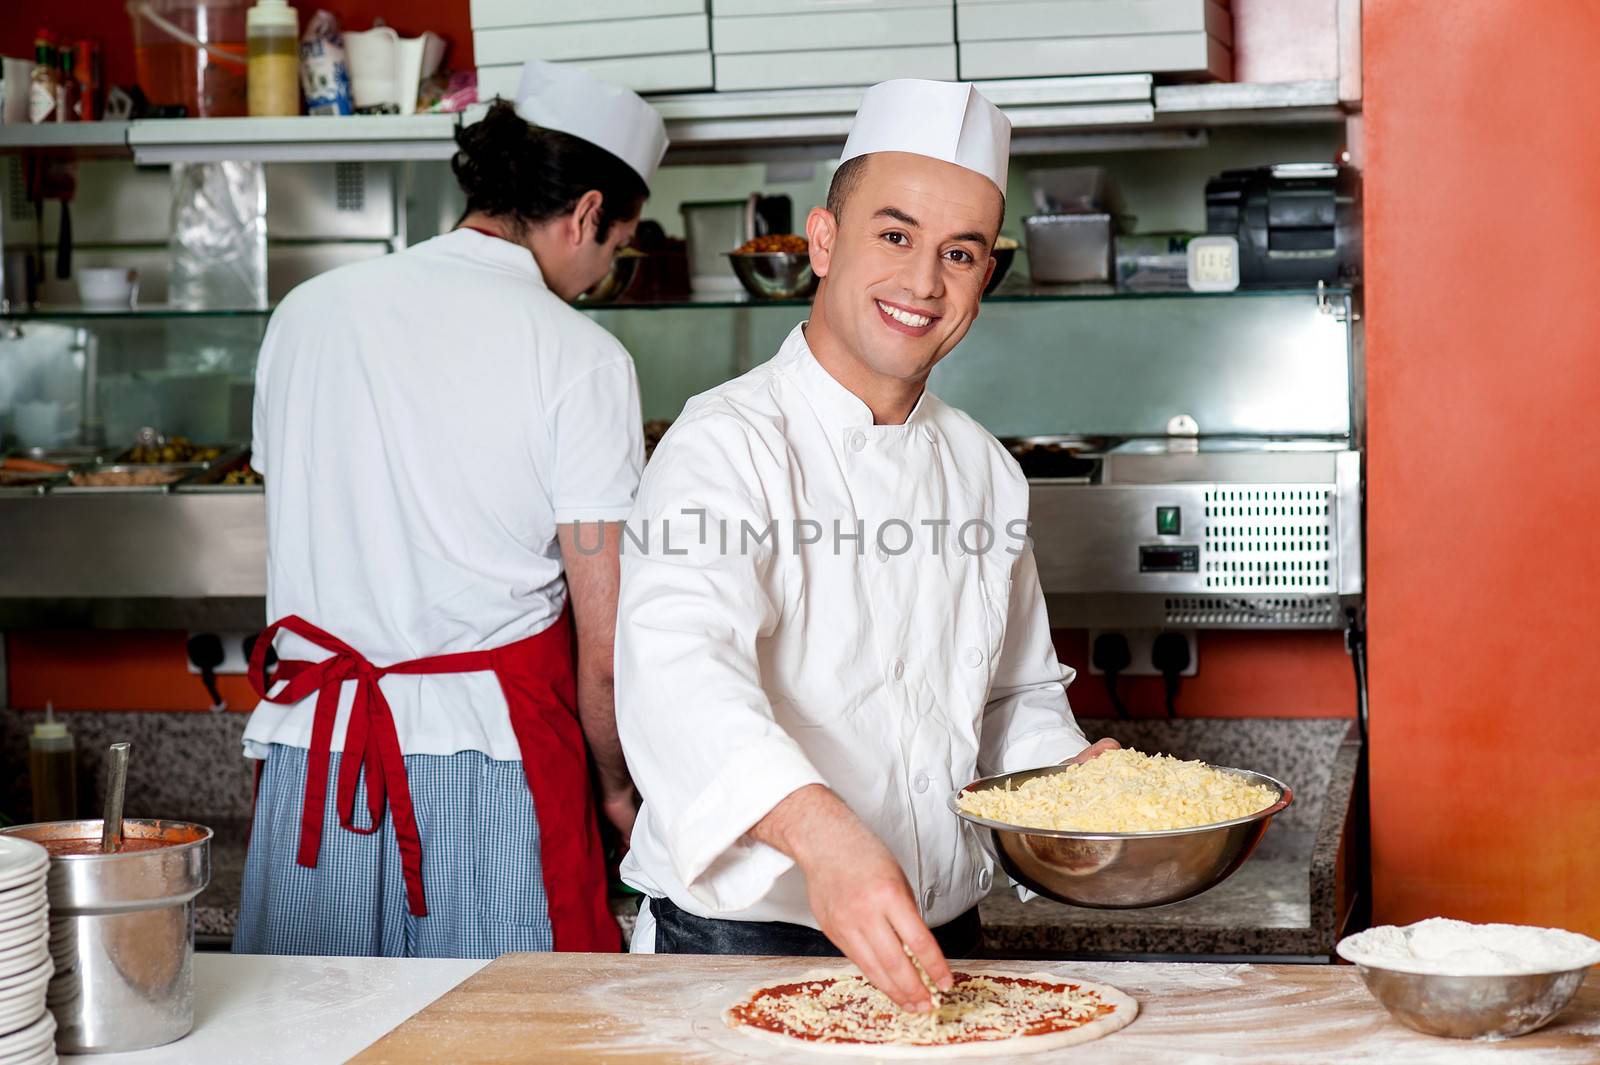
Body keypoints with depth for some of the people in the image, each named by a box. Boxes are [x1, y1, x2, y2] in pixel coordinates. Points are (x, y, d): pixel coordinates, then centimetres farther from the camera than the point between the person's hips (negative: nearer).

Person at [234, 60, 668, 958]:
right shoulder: (580, 356, -6)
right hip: (490, 758, -4)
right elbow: (607, 646, -7)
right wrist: (616, 785, 10)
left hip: (311, 755, 5)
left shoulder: (307, 311, 9)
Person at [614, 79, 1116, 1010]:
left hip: (942, 947, 5)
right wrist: (818, 830, -47)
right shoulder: (728, 445, -14)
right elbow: (679, 668, -32)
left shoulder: (985, 470, 8)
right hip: (742, 938, -5)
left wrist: (1072, 777, -1)